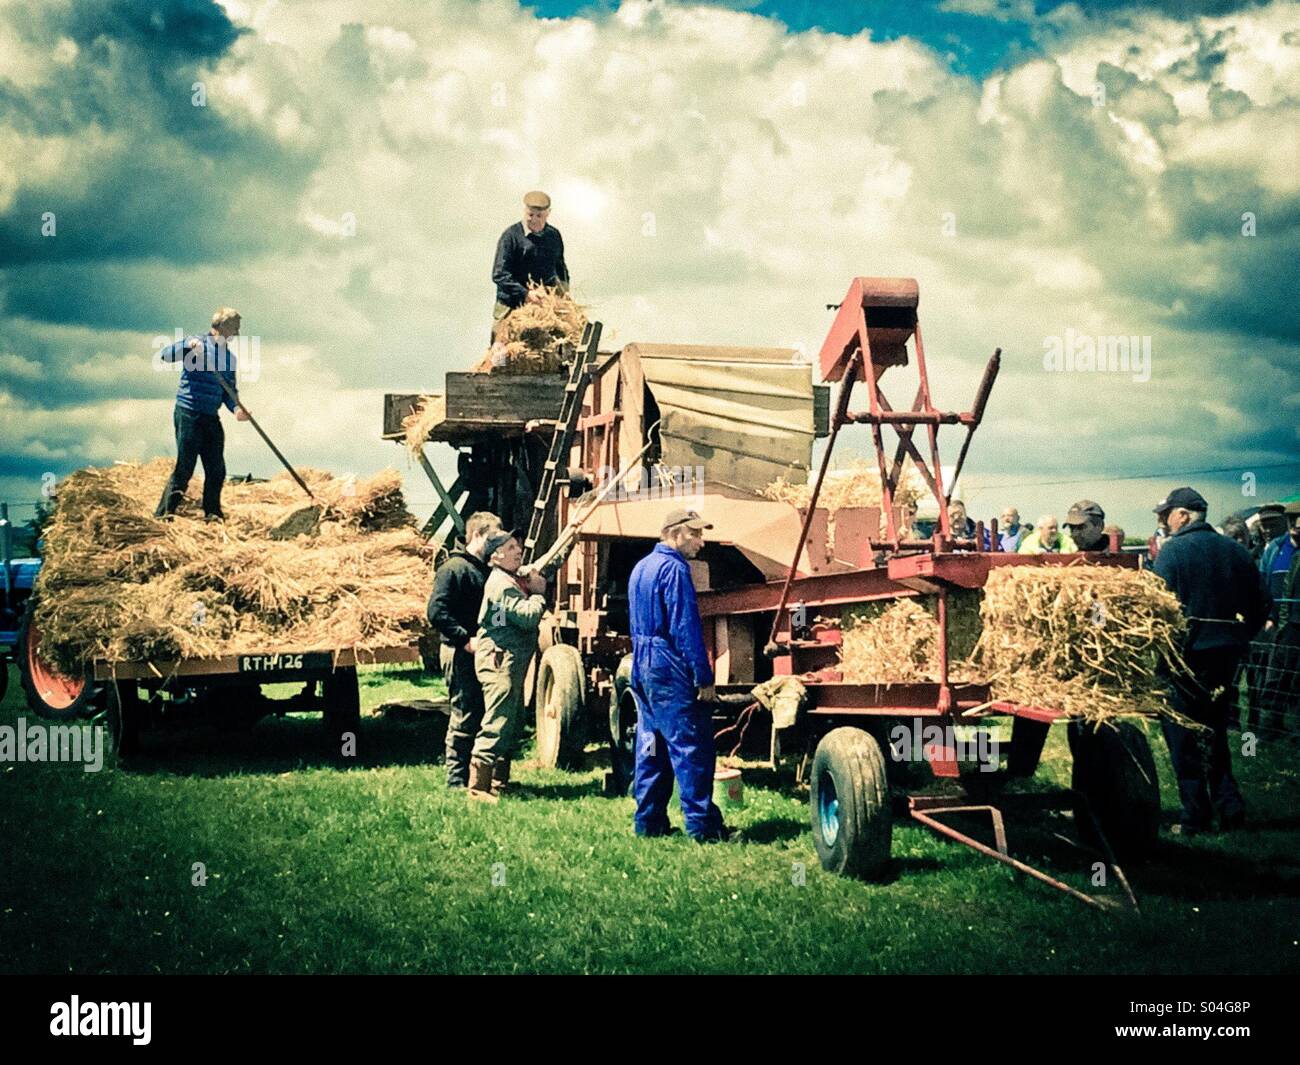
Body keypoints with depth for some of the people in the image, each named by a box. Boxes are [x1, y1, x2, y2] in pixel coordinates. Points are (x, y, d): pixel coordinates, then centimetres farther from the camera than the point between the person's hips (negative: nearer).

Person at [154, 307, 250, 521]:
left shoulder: (229, 357, 14)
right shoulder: (197, 344, -4)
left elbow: (229, 391, 16)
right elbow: (165, 355, -15)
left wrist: (236, 408, -4)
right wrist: (188, 346, -31)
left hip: (211, 419, 7)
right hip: (188, 415, -7)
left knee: (217, 469, 6)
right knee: (184, 467, -8)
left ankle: (212, 514, 19)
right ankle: (164, 513, -2)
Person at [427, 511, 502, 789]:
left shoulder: (486, 569, 18)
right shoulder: (454, 568, -10)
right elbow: (436, 612, -18)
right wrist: (466, 640, -22)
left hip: (483, 653, 9)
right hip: (462, 654, -9)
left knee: (483, 717, 12)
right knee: (464, 718, -5)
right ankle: (457, 780, 2)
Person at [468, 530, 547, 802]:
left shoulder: (517, 578, 16)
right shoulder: (501, 584, -14)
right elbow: (528, 617, -22)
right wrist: (538, 593, -7)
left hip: (513, 661, 11)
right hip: (499, 660, -11)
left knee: (513, 723, 16)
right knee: (497, 723, -13)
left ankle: (500, 782, 25)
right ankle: (478, 787, -13)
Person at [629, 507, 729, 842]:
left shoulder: (641, 567, 17)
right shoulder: (673, 569, -13)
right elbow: (686, 627, -18)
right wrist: (704, 677, -17)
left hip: (642, 666, 10)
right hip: (670, 670, -10)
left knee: (651, 745, 12)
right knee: (691, 746, -7)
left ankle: (648, 821, 14)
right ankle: (702, 824, -7)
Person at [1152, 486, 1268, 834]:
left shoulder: (1173, 550, -10)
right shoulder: (1236, 551, 7)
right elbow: (1260, 608, 10)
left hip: (1186, 653, -6)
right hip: (1227, 656, 6)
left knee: (1181, 736, 3)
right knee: (1215, 731, 20)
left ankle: (1195, 818, 4)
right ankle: (1230, 805, 15)